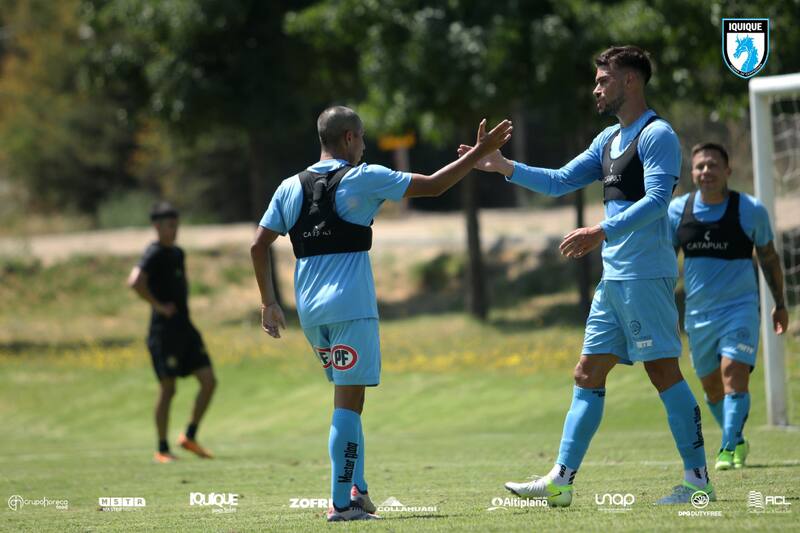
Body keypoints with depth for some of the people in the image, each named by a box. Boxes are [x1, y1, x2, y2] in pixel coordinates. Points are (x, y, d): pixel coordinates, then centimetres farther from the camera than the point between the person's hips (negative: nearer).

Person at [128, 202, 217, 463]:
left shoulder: (177, 253, 15)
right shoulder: (154, 254, -11)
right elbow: (135, 282, -29)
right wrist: (158, 305, -19)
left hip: (185, 327, 8)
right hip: (164, 330, -8)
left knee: (209, 381, 1)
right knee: (167, 389, -5)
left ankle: (190, 437, 12)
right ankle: (162, 450, 4)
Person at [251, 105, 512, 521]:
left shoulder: (290, 187, 12)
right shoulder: (362, 179, -2)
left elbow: (258, 245, 10)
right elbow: (433, 186, 0)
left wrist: (269, 303, 17)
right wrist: (479, 153, 9)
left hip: (310, 311, 6)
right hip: (350, 307, -6)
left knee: (347, 397, 19)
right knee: (348, 403, -6)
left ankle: (357, 489, 15)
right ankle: (342, 502, -10)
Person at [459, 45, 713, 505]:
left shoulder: (657, 135, -9)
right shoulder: (609, 139, 19)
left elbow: (656, 200, -21)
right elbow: (561, 181, 23)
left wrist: (603, 232, -29)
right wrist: (505, 167, 14)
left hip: (645, 274, -9)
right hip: (614, 277, 9)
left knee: (664, 372, -8)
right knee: (589, 375, 7)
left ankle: (698, 480, -5)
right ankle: (562, 480, 7)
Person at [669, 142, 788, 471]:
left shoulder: (751, 210, -6)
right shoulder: (677, 211, 0)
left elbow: (768, 258, 7)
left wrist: (779, 304, 11)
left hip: (740, 308, -3)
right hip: (698, 313, 3)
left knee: (734, 376, -19)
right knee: (711, 386, 11)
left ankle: (729, 448, -18)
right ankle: (737, 442, 32)